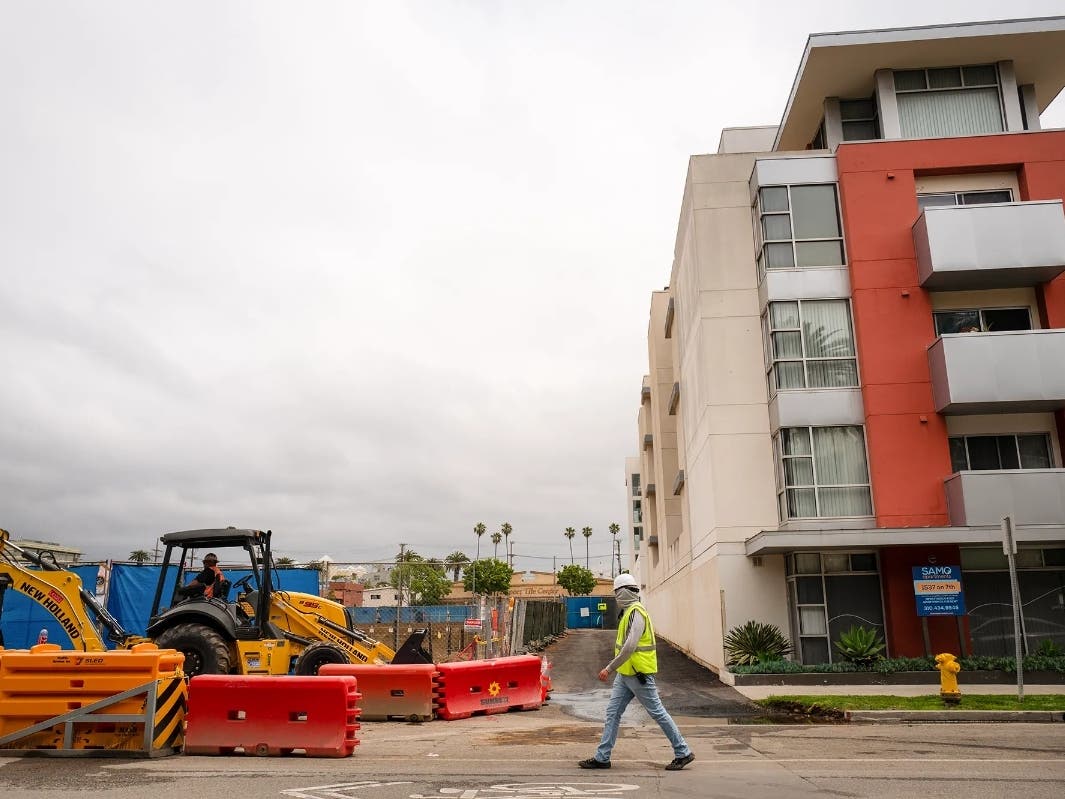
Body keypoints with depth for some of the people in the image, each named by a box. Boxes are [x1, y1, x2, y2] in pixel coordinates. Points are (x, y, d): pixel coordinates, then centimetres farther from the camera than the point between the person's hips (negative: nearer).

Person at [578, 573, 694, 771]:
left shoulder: (636, 613, -18)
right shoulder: (629, 612, 14)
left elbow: (630, 646, -26)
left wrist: (609, 668, -24)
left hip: (639, 674, -10)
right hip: (625, 674, 10)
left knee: (657, 713, -1)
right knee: (613, 712, 7)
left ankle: (683, 753, 10)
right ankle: (602, 757, 11)